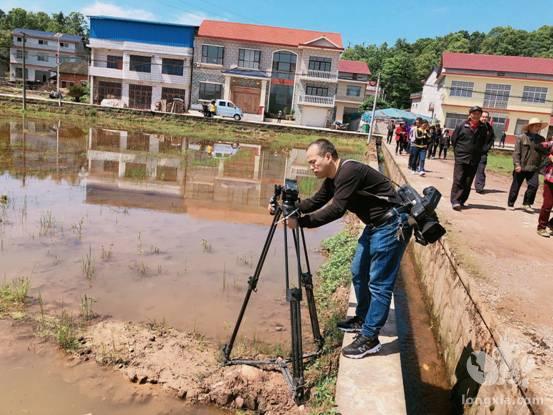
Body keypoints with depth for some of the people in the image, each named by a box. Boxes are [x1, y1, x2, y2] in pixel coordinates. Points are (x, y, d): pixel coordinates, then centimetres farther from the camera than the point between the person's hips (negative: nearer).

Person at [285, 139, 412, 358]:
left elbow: (336, 210, -30)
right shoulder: (333, 178, 6)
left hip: (391, 225, -10)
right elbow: (316, 201, 12)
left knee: (378, 283, -7)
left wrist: (301, 221, -29)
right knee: (358, 273, 17)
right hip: (374, 225, 10)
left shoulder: (350, 172, -24)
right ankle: (362, 319, 34)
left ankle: (369, 338, 1)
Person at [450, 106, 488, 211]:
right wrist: (458, 152, 5)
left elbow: (484, 143, 13)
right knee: (458, 180, -9)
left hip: (474, 160, 3)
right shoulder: (462, 126, -1)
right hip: (461, 158, -3)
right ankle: (455, 201, -11)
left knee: (468, 182, 6)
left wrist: (478, 153, 7)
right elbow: (453, 140, 5)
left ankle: (461, 201, 14)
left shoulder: (483, 128, 5)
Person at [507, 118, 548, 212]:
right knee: (516, 186, 6)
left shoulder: (541, 139, 8)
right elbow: (516, 152, -6)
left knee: (534, 185, -9)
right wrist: (517, 164, -13)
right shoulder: (521, 138, -3)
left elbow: (543, 154, 11)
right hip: (521, 168, -3)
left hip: (533, 169, 3)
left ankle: (526, 204, 6)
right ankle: (510, 204, 19)